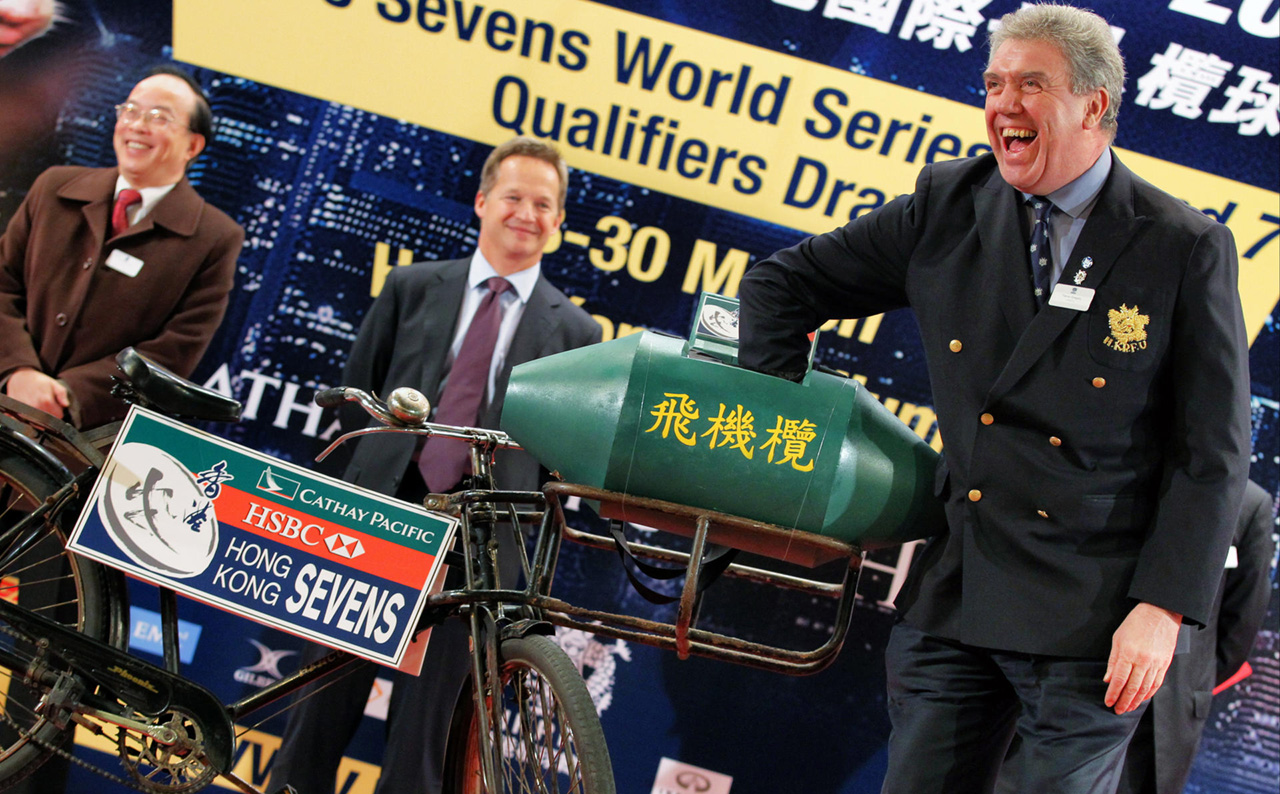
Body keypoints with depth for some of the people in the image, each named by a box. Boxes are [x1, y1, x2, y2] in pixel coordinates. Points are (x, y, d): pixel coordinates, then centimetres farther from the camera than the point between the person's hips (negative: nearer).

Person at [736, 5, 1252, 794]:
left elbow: (1213, 454, -5)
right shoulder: (947, 205, 4)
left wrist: (1162, 608, -13)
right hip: (952, 601, 4)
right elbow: (783, 283, 14)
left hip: (1093, 618, -3)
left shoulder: (1188, 250, -5)